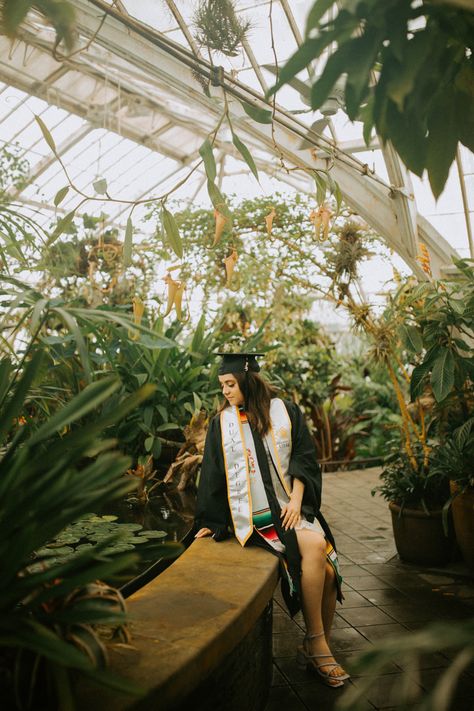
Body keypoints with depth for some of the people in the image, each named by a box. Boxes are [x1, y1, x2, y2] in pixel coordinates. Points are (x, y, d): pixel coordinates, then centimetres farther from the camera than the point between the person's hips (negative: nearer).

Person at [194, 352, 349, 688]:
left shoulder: (285, 411, 6)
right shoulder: (222, 423, 6)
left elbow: (304, 458, 5)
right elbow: (213, 475, 10)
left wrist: (296, 500, -8)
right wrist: (210, 522, 11)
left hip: (291, 506, 2)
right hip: (254, 514, -2)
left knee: (327, 570, -18)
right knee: (314, 545, -26)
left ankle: (315, 649, 5)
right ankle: (316, 643, -12)